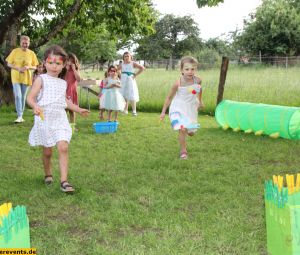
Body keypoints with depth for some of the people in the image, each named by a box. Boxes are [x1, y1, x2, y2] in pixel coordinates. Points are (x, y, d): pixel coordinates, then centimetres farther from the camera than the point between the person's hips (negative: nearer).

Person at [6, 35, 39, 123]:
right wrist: (18, 68, -17)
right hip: (16, 77, -2)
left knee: (23, 97, 9)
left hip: (26, 78, 2)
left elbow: (35, 67, 6)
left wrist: (28, 67, -15)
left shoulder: (32, 53, 2)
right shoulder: (15, 51, -3)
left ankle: (21, 116, 19)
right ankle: (19, 116, -10)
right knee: (17, 96, -12)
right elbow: (9, 64, -1)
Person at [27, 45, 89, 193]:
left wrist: (78, 109, 31)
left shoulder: (63, 83, 13)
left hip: (60, 118, 3)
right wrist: (35, 106, -32)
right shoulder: (41, 79, -3)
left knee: (63, 147, -15)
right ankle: (48, 174, 34)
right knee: (47, 151, 7)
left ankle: (64, 181, -15)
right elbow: (30, 97, -11)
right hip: (45, 119, -3)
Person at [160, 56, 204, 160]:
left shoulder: (198, 80, -15)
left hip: (191, 108, 4)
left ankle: (187, 130, 51)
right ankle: (183, 151, 1)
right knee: (182, 130, -19)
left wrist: (200, 101, 23)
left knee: (191, 132, 13)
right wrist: (163, 112, -7)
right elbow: (169, 97, -11)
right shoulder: (178, 83, -24)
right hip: (179, 108, -4)